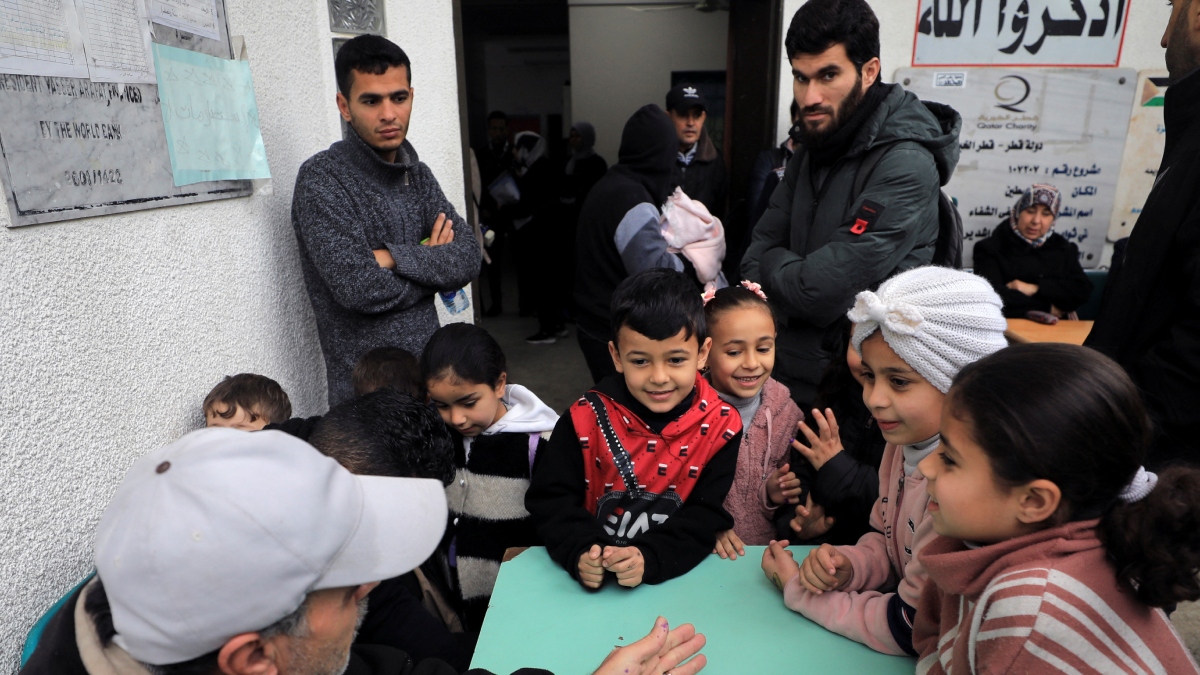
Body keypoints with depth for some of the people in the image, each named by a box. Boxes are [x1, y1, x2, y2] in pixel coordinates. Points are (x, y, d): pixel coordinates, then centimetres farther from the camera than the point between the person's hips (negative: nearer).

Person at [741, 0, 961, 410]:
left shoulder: (905, 165, -22)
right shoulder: (813, 145, 5)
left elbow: (823, 291, -27)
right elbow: (759, 249, 3)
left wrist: (773, 264, -7)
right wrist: (794, 271, -18)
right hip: (788, 369, 7)